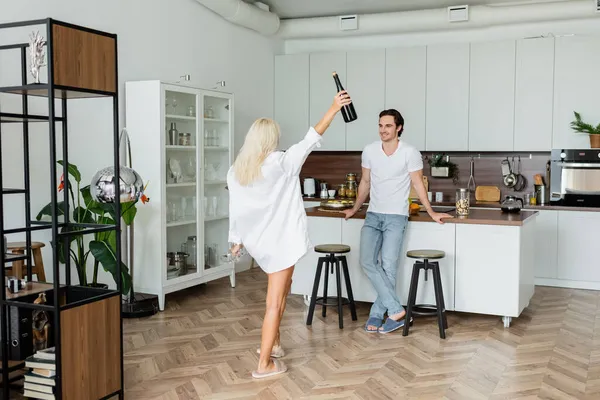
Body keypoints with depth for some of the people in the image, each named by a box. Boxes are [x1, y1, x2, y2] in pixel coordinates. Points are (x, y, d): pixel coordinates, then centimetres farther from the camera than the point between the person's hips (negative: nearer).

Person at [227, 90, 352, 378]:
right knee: (275, 301, -1)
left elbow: (235, 209, 5)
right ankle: (264, 363, 4)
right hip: (280, 239, -7)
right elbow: (310, 140, -11)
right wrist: (334, 108, -6)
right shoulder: (280, 163, -14)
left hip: (259, 240, 7)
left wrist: (237, 241, 15)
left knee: (281, 286, 27)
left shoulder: (235, 171, 0)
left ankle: (272, 342, 33)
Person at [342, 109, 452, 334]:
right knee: (367, 262, -11)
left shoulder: (410, 153, -8)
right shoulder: (369, 151, 3)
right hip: (373, 215, 4)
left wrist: (431, 213, -1)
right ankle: (395, 310, -8)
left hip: (396, 217, -3)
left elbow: (418, 184, 0)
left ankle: (377, 315, 5)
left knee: (388, 266, -7)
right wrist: (355, 209, 23)